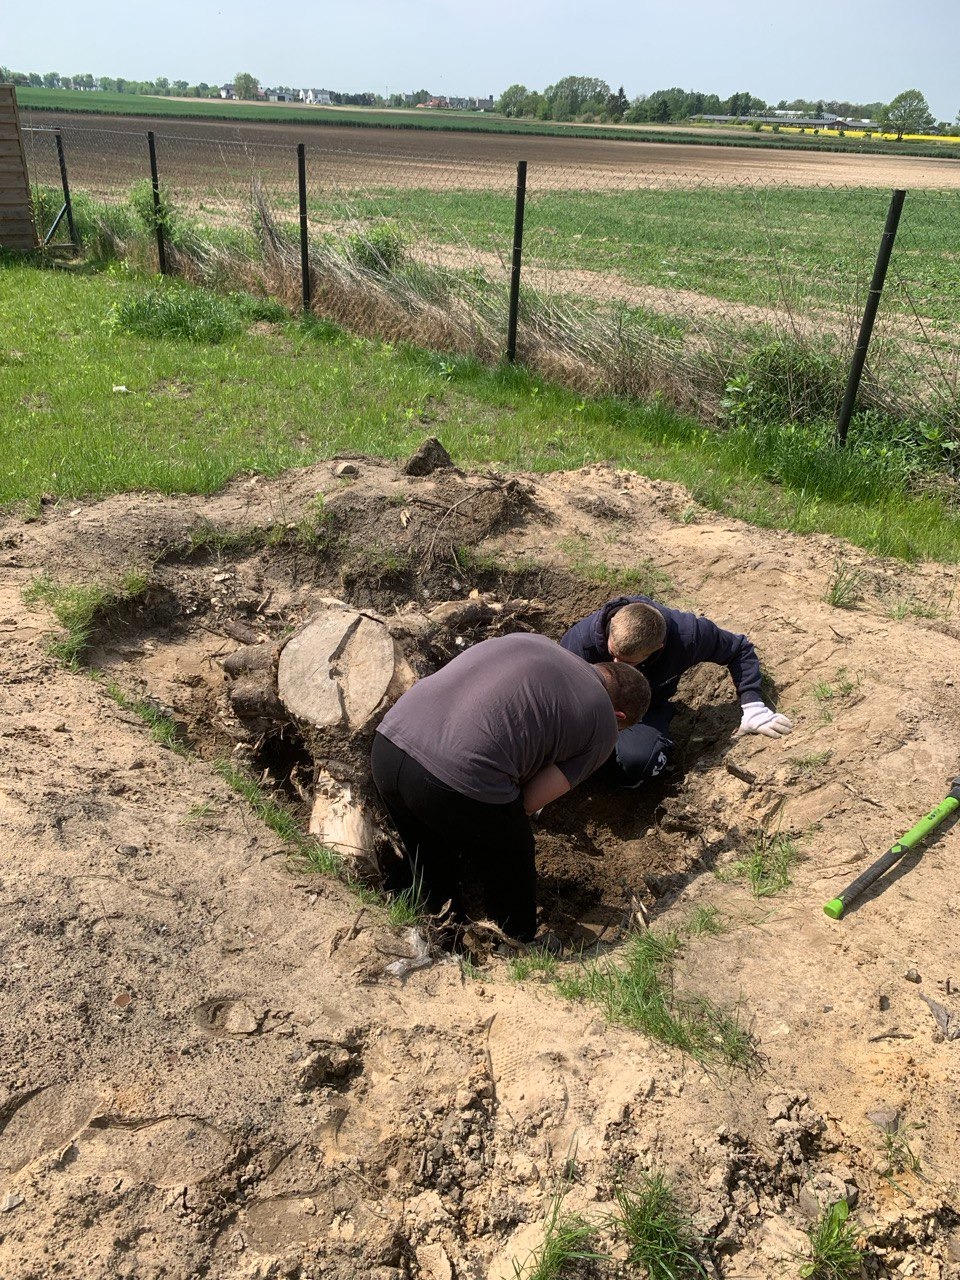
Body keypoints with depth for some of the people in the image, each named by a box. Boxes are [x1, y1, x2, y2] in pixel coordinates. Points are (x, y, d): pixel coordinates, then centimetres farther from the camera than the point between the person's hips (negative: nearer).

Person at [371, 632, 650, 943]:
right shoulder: (602, 728, 9)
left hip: (387, 742, 7)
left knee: (428, 866, 34)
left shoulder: (528, 640, 23)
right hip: (459, 786, -7)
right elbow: (529, 802, 6)